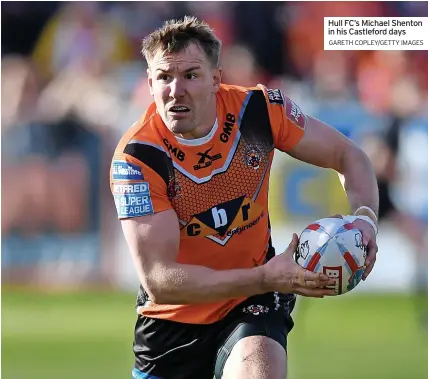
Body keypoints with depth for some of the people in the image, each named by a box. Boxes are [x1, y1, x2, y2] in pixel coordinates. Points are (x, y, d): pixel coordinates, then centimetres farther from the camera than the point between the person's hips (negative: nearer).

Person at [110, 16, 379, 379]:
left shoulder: (259, 108, -14)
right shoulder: (135, 157, -22)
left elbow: (347, 155, 1)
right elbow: (158, 281, -27)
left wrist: (364, 217, -21)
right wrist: (266, 278, -35)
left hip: (252, 307, 0)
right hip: (173, 320, 0)